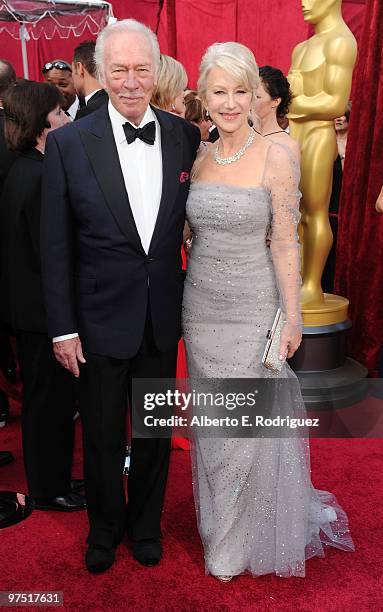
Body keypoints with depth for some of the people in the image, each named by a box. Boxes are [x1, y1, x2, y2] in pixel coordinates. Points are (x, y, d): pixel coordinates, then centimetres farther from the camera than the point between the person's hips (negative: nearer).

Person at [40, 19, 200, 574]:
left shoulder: (186, 137, -1)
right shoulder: (69, 143, -9)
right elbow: (55, 246, -6)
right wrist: (62, 328, -8)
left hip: (164, 318, 2)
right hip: (101, 319, -2)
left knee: (155, 430, 18)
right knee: (102, 436, 15)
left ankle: (146, 525, 44)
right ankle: (104, 531, 42)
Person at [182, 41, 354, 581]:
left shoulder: (275, 158, -11)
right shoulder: (199, 159, 4)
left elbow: (285, 243, -10)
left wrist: (291, 317, -10)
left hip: (252, 311, -4)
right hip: (200, 308, 5)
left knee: (251, 424, 8)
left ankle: (251, 538, 33)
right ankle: (219, 526, 41)